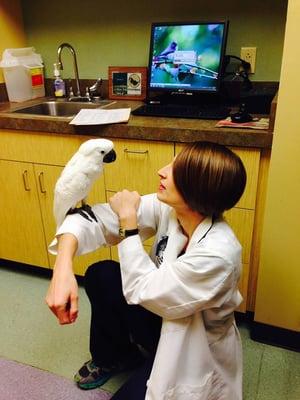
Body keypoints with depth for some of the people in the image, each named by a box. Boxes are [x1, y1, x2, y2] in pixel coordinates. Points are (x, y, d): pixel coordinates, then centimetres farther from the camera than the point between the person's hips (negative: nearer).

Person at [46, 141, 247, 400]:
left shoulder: (218, 253, -35)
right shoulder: (166, 208, -18)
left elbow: (142, 290, -28)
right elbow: (93, 220, -19)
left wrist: (128, 220, -25)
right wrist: (63, 269, -35)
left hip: (193, 350, -5)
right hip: (161, 317, 5)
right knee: (101, 274, -14)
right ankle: (112, 357, 12)